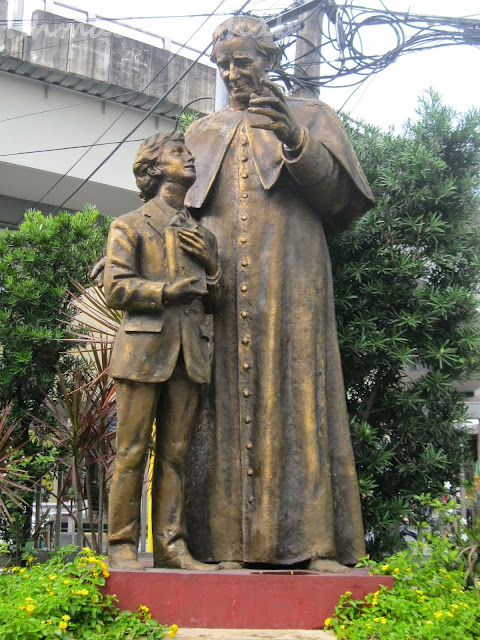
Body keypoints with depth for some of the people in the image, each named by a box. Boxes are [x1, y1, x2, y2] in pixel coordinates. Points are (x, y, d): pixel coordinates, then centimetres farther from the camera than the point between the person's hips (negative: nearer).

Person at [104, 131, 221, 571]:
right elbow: (116, 288, -3)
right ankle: (122, 546, 2)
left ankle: (171, 544, 6)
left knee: (176, 452, 3)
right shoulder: (130, 226, 9)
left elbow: (214, 301, 23)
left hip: (189, 352, 4)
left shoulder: (200, 233, 24)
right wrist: (170, 289, -13)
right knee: (132, 451, -5)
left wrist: (211, 264, 4)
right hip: (144, 348, -4)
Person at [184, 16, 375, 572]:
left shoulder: (309, 116, 14)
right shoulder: (203, 134, 23)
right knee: (225, 399, -6)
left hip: (289, 277, -2)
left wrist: (294, 138, -13)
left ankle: (315, 541, -10)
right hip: (221, 281, 3)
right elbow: (186, 208, 23)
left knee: (296, 392, -10)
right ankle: (231, 541, -8)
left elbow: (338, 193, 2)